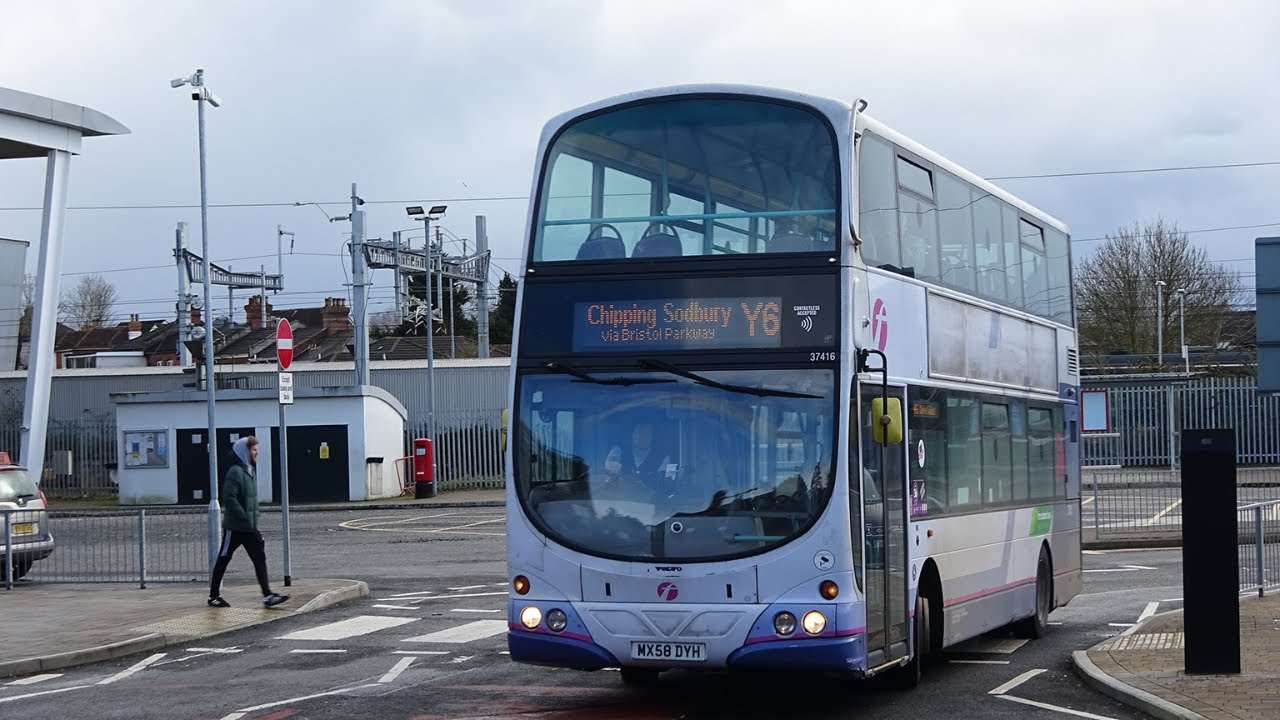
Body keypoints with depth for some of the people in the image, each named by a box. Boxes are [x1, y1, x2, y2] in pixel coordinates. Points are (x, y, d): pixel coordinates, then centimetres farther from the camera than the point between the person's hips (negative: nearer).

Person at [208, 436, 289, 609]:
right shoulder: (235, 472, -16)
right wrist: (244, 517, -23)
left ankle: (267, 595, -5)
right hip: (234, 527, -8)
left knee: (260, 558, -1)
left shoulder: (249, 471, 13)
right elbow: (229, 498, -24)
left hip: (250, 528, 8)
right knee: (223, 560, 4)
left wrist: (254, 517, 13)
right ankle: (214, 596, 15)